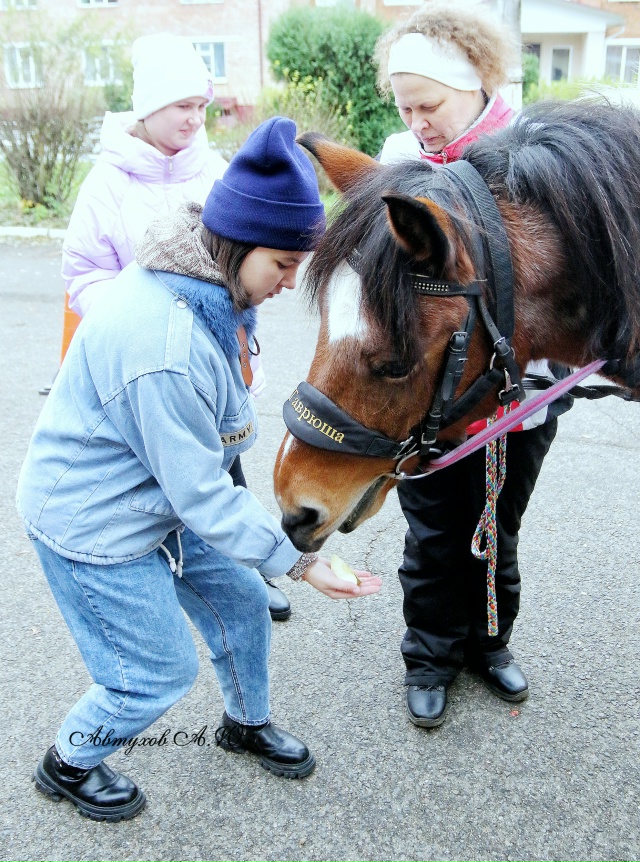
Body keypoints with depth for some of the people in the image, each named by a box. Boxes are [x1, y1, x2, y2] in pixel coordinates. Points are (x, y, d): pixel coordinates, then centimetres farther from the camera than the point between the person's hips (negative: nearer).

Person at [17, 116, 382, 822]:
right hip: (94, 524, -9)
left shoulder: (207, 287, -6)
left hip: (162, 498, 9)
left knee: (242, 602, 16)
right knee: (161, 672, 5)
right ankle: (67, 764, 34)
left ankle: (247, 723, 44)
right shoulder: (163, 346, -37)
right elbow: (202, 493, -29)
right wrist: (297, 562, -22)